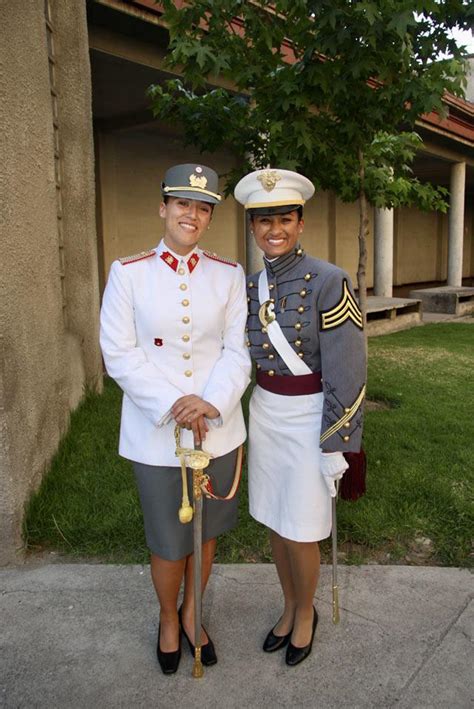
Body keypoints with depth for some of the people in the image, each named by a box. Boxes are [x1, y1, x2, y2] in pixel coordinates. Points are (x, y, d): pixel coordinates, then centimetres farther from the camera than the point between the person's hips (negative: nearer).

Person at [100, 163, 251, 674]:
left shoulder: (230, 275, 1)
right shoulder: (127, 273, -5)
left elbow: (238, 350, -3)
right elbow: (119, 353, -9)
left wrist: (212, 404, -19)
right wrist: (173, 405, -18)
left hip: (218, 429, 3)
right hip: (156, 433, -2)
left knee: (206, 532, 19)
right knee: (169, 543, 12)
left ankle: (192, 614, 45)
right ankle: (168, 620, 42)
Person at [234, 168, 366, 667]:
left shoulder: (329, 282, -17)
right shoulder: (250, 286, 2)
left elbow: (345, 373, -16)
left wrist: (335, 445, -14)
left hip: (310, 418, -6)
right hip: (263, 414, 6)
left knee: (299, 531, 7)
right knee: (273, 520, 18)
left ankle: (307, 613, 36)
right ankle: (289, 607, 42)